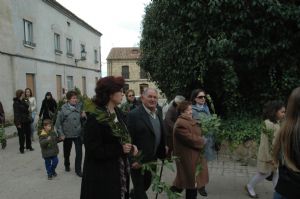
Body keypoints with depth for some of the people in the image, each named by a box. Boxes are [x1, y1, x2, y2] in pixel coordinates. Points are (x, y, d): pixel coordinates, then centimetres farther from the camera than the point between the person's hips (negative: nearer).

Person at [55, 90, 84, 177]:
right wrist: (61, 134, -10)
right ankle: (67, 165, 45)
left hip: (78, 134, 1)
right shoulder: (63, 109, -12)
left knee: (79, 152, -3)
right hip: (67, 135, -1)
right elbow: (58, 122, -7)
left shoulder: (79, 106, -4)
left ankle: (78, 169, 13)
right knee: (67, 152, 19)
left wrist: (83, 116, -11)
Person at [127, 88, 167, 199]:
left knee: (147, 184, 25)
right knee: (140, 188, 8)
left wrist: (164, 146, 12)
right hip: (138, 160, -8)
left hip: (152, 159, 8)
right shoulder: (134, 115, -19)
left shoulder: (158, 113, 6)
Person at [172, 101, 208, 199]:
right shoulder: (180, 124, -23)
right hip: (188, 158, -10)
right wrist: (203, 141, -8)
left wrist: (201, 139, -1)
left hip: (194, 156, 10)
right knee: (192, 183, 3)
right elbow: (191, 139, -25)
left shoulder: (190, 121, 10)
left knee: (194, 182, 18)